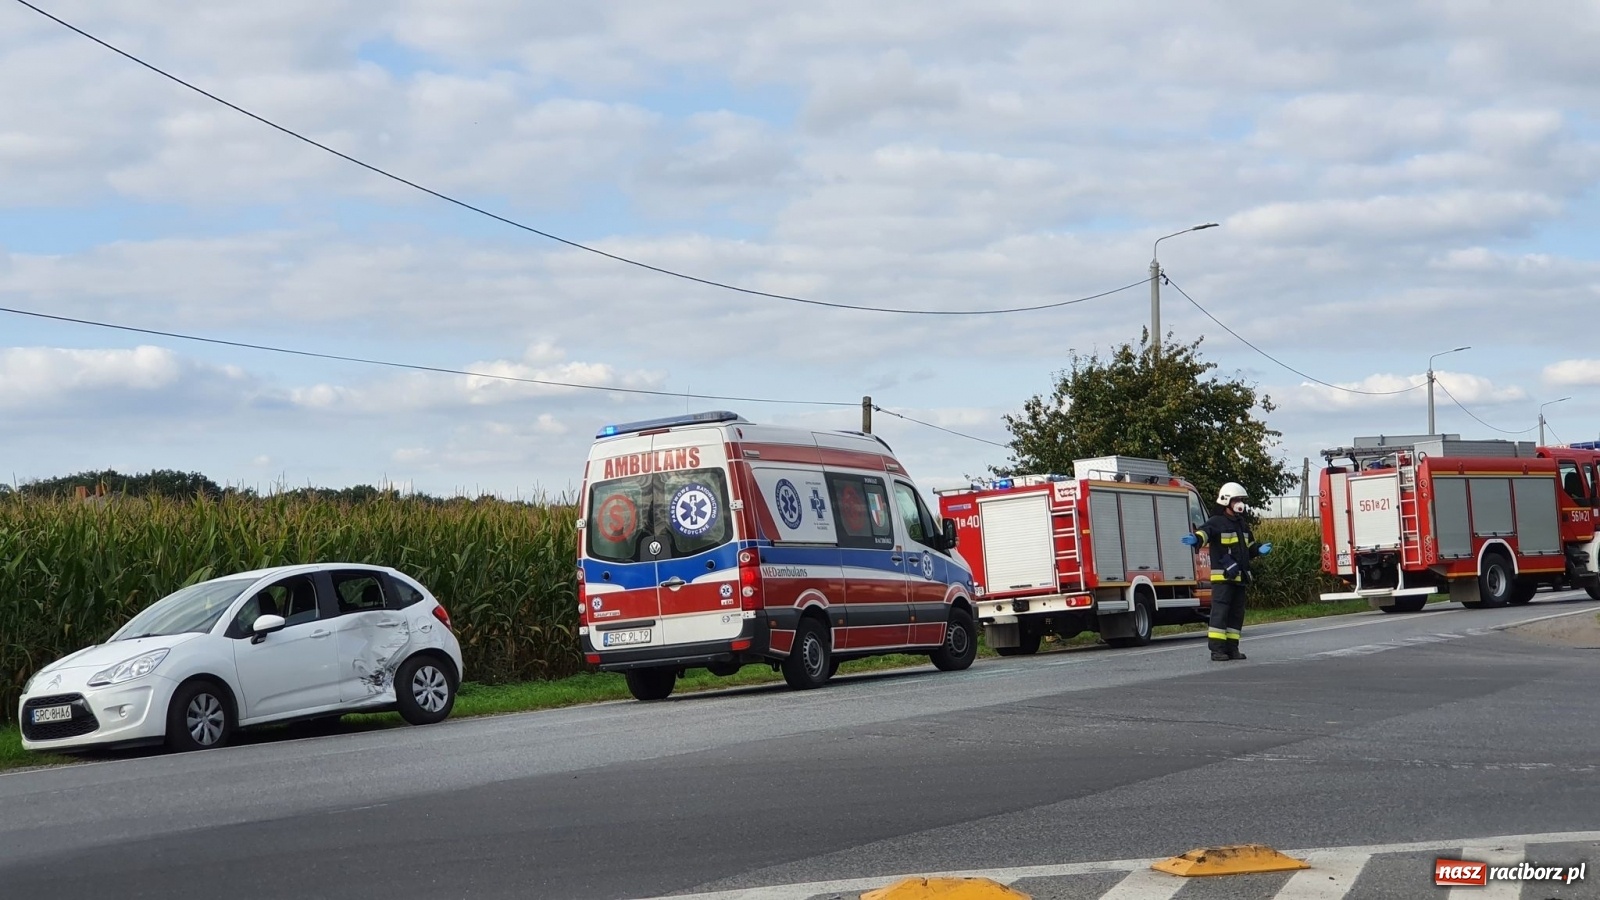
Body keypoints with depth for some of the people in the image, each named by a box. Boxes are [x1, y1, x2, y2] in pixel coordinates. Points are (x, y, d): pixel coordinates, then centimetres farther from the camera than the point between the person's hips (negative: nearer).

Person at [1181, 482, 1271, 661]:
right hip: (1222, 576, -8)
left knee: (1237, 613, 9)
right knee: (1220, 611, -10)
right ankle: (1217, 649, -9)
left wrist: (1260, 550, 8)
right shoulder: (1217, 522, -7)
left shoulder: (1242, 525, 19)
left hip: (1239, 577, 8)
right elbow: (1205, 532, -27)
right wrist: (1196, 539, -50)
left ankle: (1232, 648, 15)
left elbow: (1249, 547, 30)